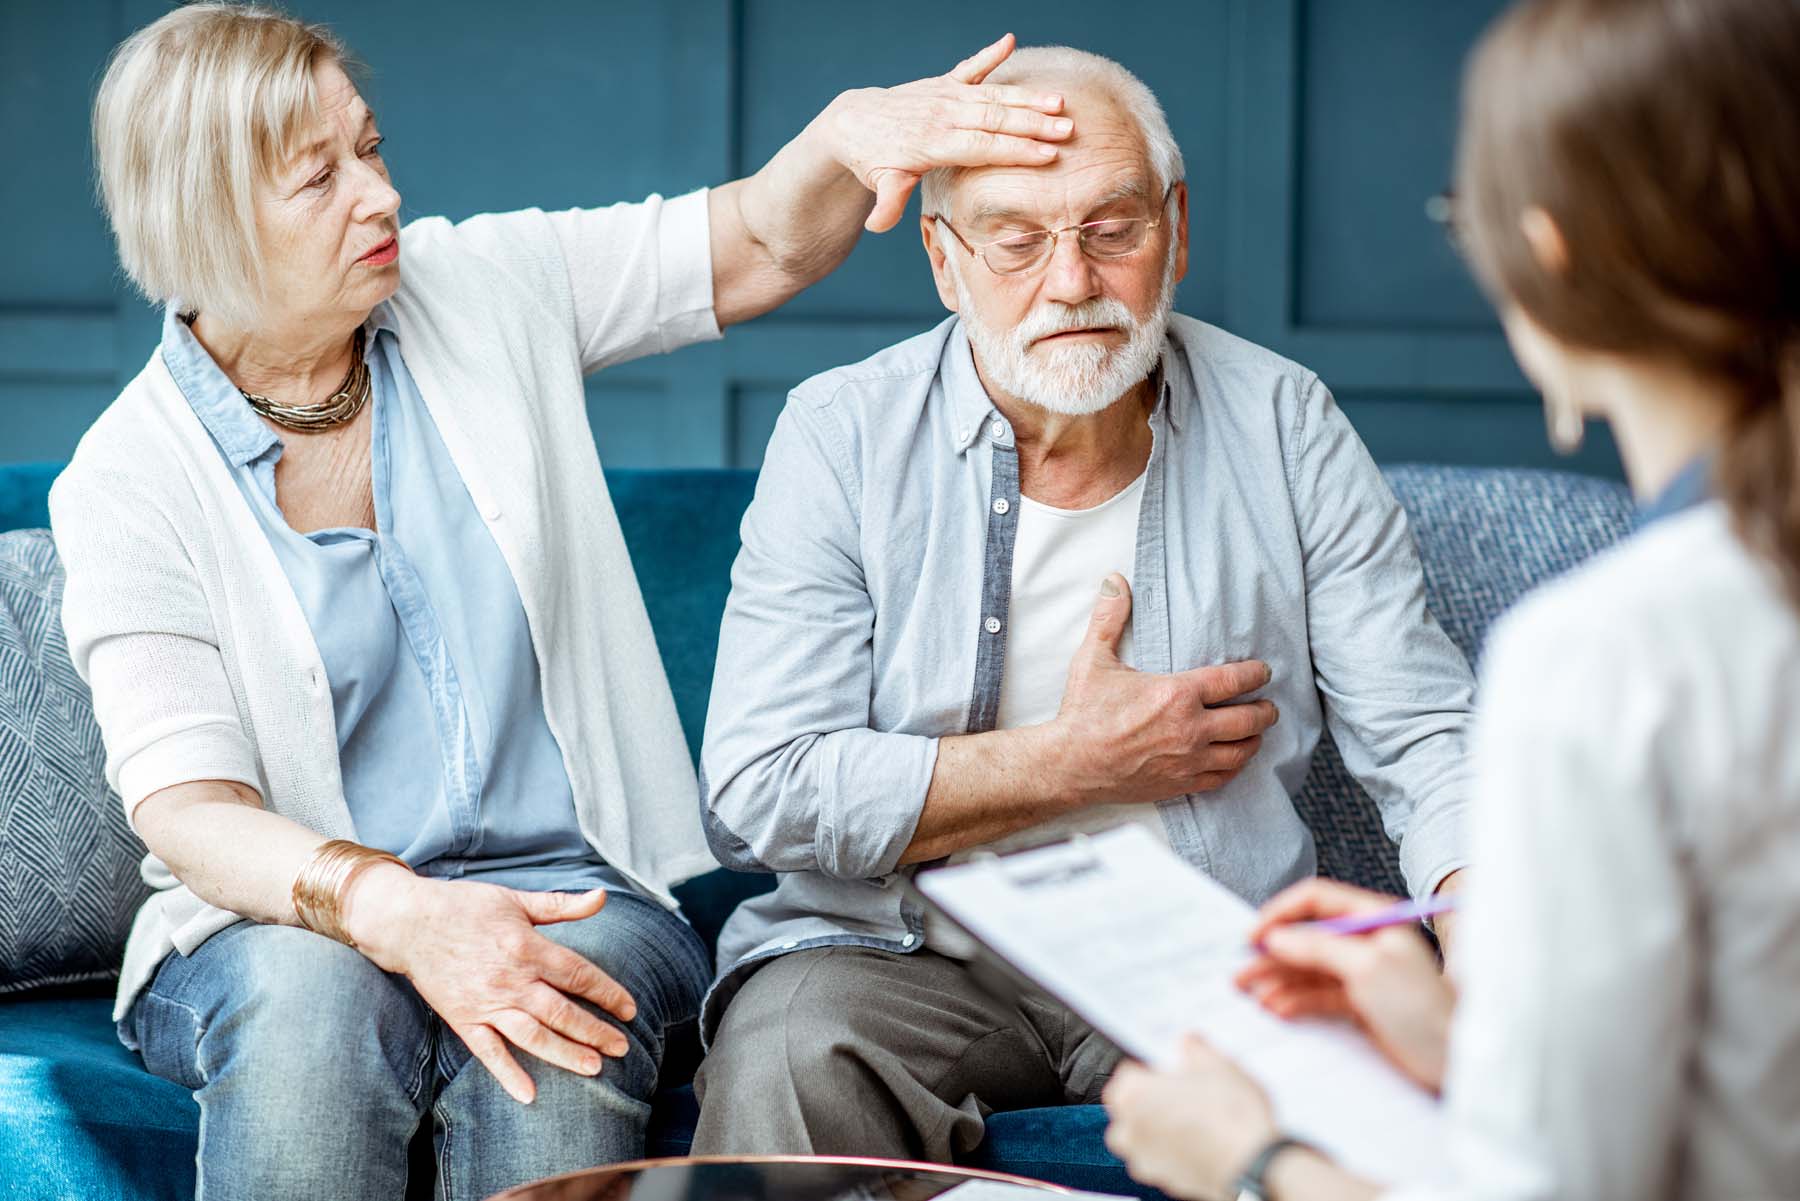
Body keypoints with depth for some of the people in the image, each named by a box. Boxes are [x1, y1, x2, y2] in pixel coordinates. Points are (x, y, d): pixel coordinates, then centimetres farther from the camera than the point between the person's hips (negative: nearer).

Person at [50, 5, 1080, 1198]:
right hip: (290, 919, -1)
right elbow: (187, 809, -13)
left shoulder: (481, 293, 5)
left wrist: (853, 132, -17)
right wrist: (398, 913, -32)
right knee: (312, 999, -37)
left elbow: (761, 249, 7)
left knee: (557, 1054, -33)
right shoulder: (128, 482, -4)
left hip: (569, 885, 2)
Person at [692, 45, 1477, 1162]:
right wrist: (1079, 762, -10)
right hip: (904, 953, -1)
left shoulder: (1286, 429, 2)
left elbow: (1431, 742, 0)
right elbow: (757, 794, -11)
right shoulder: (841, 438, -3)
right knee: (787, 1060, -33)